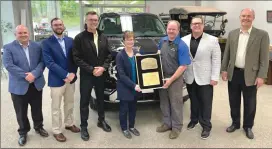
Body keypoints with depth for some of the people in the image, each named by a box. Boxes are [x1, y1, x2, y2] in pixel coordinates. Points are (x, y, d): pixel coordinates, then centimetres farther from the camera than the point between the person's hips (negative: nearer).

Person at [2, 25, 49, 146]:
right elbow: (8, 65, -14)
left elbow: (42, 62, -3)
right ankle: (23, 132, 30)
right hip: (19, 86, -2)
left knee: (37, 109, 16)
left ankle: (39, 127, 38)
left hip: (36, 84, 2)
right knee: (21, 112, 10)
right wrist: (25, 75, -20)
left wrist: (34, 74, -20)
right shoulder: (8, 48, -4)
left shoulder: (37, 46, 4)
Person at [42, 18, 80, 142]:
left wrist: (72, 73, -11)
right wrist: (66, 75, -21)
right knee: (56, 107, 7)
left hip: (71, 78, 4)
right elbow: (49, 63, -17)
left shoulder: (70, 40, 6)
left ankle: (69, 124, 38)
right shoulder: (46, 43, -8)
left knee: (69, 104, 18)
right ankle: (56, 131, 22)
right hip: (56, 80, -4)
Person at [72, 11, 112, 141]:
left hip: (101, 74, 4)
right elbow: (77, 58, -13)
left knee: (101, 99, 17)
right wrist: (92, 69, -18)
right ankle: (83, 126, 19)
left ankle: (101, 121, 35)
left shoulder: (103, 37, 6)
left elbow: (109, 55, 6)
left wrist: (103, 68, -10)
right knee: (85, 101, 6)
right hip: (86, 75, -4)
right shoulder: (79, 38, -8)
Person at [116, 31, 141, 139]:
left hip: (136, 87, 5)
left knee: (133, 107, 17)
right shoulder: (120, 55, -13)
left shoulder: (137, 53, 2)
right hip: (124, 87, -5)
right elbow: (121, 75, -17)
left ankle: (131, 126, 35)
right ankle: (124, 128, 26)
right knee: (124, 108, 8)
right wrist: (133, 85, -24)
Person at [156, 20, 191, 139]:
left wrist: (171, 80, -20)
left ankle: (176, 127, 22)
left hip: (175, 78, -6)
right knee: (164, 102, 16)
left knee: (175, 103, 6)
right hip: (162, 77, 6)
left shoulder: (182, 46, -15)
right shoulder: (163, 41, 4)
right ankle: (167, 123, 33)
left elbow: (183, 66, -18)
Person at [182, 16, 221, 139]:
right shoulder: (184, 40, 3)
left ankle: (206, 126, 20)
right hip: (189, 77, 3)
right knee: (193, 100, 17)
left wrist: (214, 77, -10)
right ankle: (194, 119, 37)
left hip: (205, 78, -2)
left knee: (205, 103, 6)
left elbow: (216, 60, -5)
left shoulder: (212, 40, -4)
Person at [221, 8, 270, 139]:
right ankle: (235, 123, 34)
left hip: (250, 75, -3)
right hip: (233, 73, 3)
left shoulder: (262, 35, -6)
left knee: (249, 104, 10)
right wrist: (224, 69, 3)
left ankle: (248, 126, 30)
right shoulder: (232, 34, 5)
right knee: (234, 102, 15)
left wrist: (261, 76, -12)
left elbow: (264, 58, -7)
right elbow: (226, 53, 8)